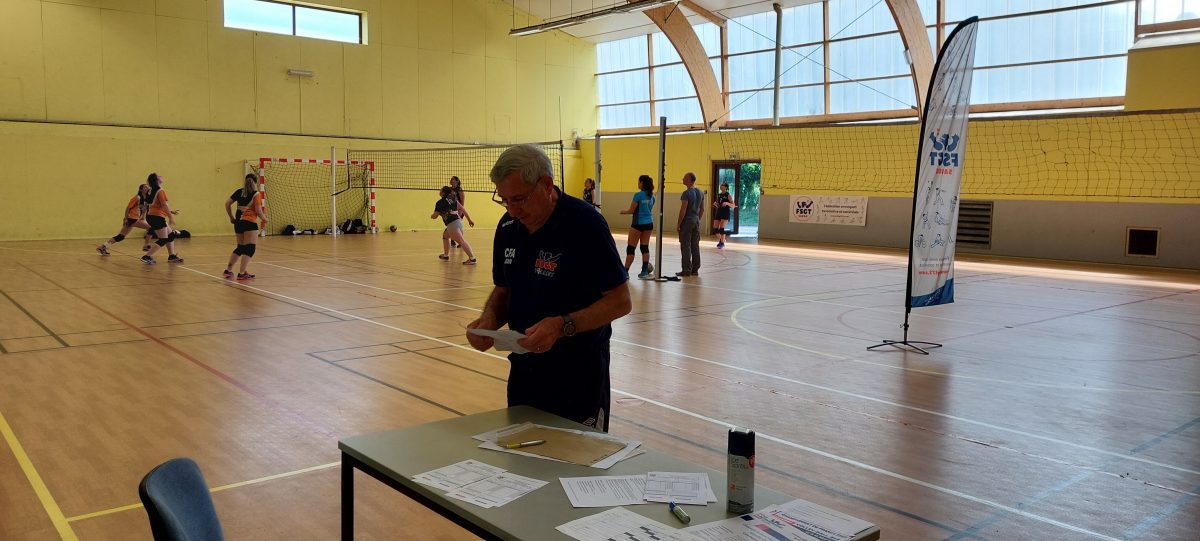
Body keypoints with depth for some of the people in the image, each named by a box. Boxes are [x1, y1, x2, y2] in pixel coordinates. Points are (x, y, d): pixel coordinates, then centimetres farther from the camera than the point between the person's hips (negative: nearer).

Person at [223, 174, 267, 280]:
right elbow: (258, 211, -10)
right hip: (249, 223, -7)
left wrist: (231, 217, 21)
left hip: (238, 222, 7)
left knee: (240, 247, 20)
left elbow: (227, 204, 12)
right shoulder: (256, 194, -6)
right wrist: (264, 219, 8)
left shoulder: (239, 192, 10)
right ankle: (242, 273, -7)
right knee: (250, 248, -2)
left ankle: (228, 270, 22)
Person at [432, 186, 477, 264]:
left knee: (461, 241, -18)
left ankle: (472, 258, -30)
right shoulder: (453, 200, 18)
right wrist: (469, 219, 15)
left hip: (452, 224, -9)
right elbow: (462, 208, 14)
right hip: (458, 222, 9)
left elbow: (435, 216, 2)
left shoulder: (440, 203, -1)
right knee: (445, 235, 29)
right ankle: (446, 255, 35)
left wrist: (431, 216, 25)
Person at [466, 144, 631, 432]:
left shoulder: (585, 224, -17)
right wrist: (489, 319, -7)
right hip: (523, 372, 6)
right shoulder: (508, 226, 3)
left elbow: (620, 301, -16)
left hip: (578, 377, -6)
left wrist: (562, 326, -27)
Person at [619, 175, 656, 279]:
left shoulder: (638, 195, -14)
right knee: (645, 247, 10)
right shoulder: (651, 196, 7)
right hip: (649, 224, 6)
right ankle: (645, 271, 9)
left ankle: (625, 272, 1)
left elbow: (631, 210, -12)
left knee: (631, 248, 0)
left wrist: (623, 211, 8)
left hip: (638, 224, -6)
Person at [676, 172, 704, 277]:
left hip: (687, 222, -8)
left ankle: (687, 270, -2)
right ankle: (695, 269, 15)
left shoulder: (686, 193, -15)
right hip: (696, 221, 8)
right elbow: (702, 209, 14)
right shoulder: (700, 193, 10)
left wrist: (678, 224, -11)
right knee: (695, 246, 11)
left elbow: (683, 210, -18)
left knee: (685, 246, -3)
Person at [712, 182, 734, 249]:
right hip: (718, 212, 6)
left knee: (721, 228, -14)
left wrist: (727, 203, -26)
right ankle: (720, 240, 24)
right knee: (715, 228, 2)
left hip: (725, 213, -6)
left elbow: (733, 206, -9)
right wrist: (715, 203, 0)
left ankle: (722, 243, -2)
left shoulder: (728, 195, -6)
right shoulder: (719, 195, 12)